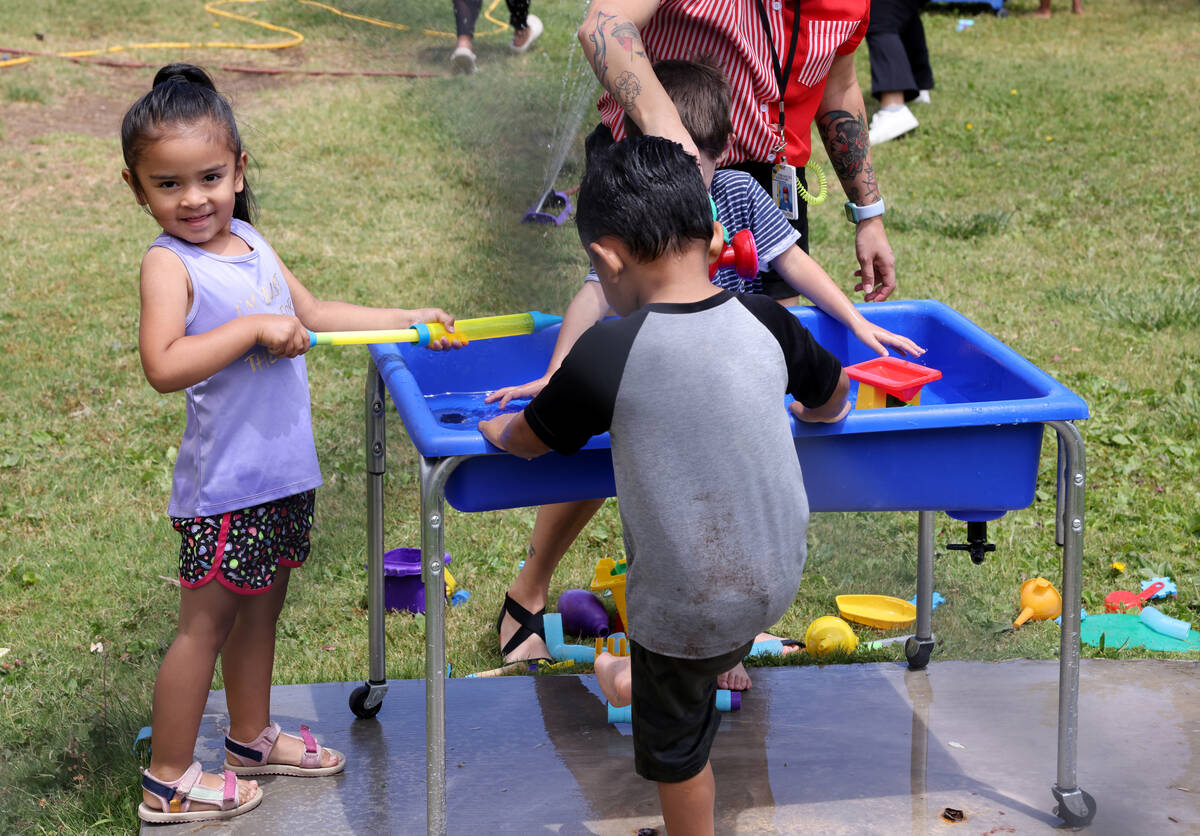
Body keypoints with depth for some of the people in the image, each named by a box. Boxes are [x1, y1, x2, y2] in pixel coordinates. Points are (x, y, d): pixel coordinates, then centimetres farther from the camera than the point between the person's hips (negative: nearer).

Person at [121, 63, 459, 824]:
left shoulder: (248, 241, 8)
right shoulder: (168, 263, -16)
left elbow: (312, 313, 19)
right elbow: (163, 365, -30)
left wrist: (408, 319, 17)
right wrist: (254, 327, -29)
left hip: (283, 473, 8)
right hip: (225, 482, -7)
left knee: (259, 609, 21)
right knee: (206, 622, 1)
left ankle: (252, 737, 38)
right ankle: (169, 781, 12)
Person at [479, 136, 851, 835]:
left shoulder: (610, 352, -23)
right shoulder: (766, 323, -9)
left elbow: (528, 441, -5)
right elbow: (833, 398, 12)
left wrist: (495, 427, 18)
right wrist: (806, 413, 35)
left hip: (686, 607, -5)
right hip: (777, 580, 5)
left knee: (677, 746, 18)